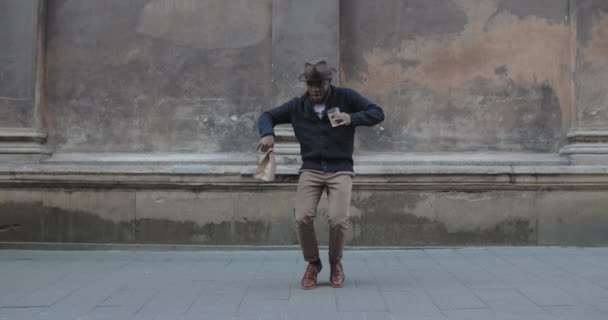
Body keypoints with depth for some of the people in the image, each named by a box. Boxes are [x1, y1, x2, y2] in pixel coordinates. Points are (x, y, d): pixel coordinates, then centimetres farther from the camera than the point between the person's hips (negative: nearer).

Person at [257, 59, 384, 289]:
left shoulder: (346, 97, 1)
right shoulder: (297, 105, 7)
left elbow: (378, 113, -3)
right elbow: (267, 116, 13)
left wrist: (352, 118, -21)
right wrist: (268, 133, -10)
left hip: (340, 170, -2)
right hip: (311, 170, 2)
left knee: (339, 220, -20)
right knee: (302, 218, -19)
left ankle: (335, 263, 13)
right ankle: (313, 263, 10)